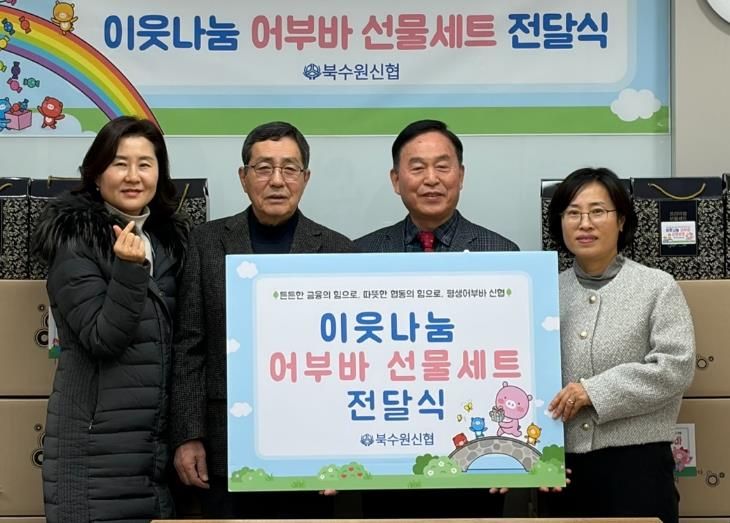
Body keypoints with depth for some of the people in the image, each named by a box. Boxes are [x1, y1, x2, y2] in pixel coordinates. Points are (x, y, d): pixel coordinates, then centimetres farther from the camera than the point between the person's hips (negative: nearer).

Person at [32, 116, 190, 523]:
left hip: (164, 433, 6)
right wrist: (129, 269, -26)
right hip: (99, 439, -6)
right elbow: (101, 339, -14)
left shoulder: (172, 237, 11)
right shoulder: (75, 241, -7)